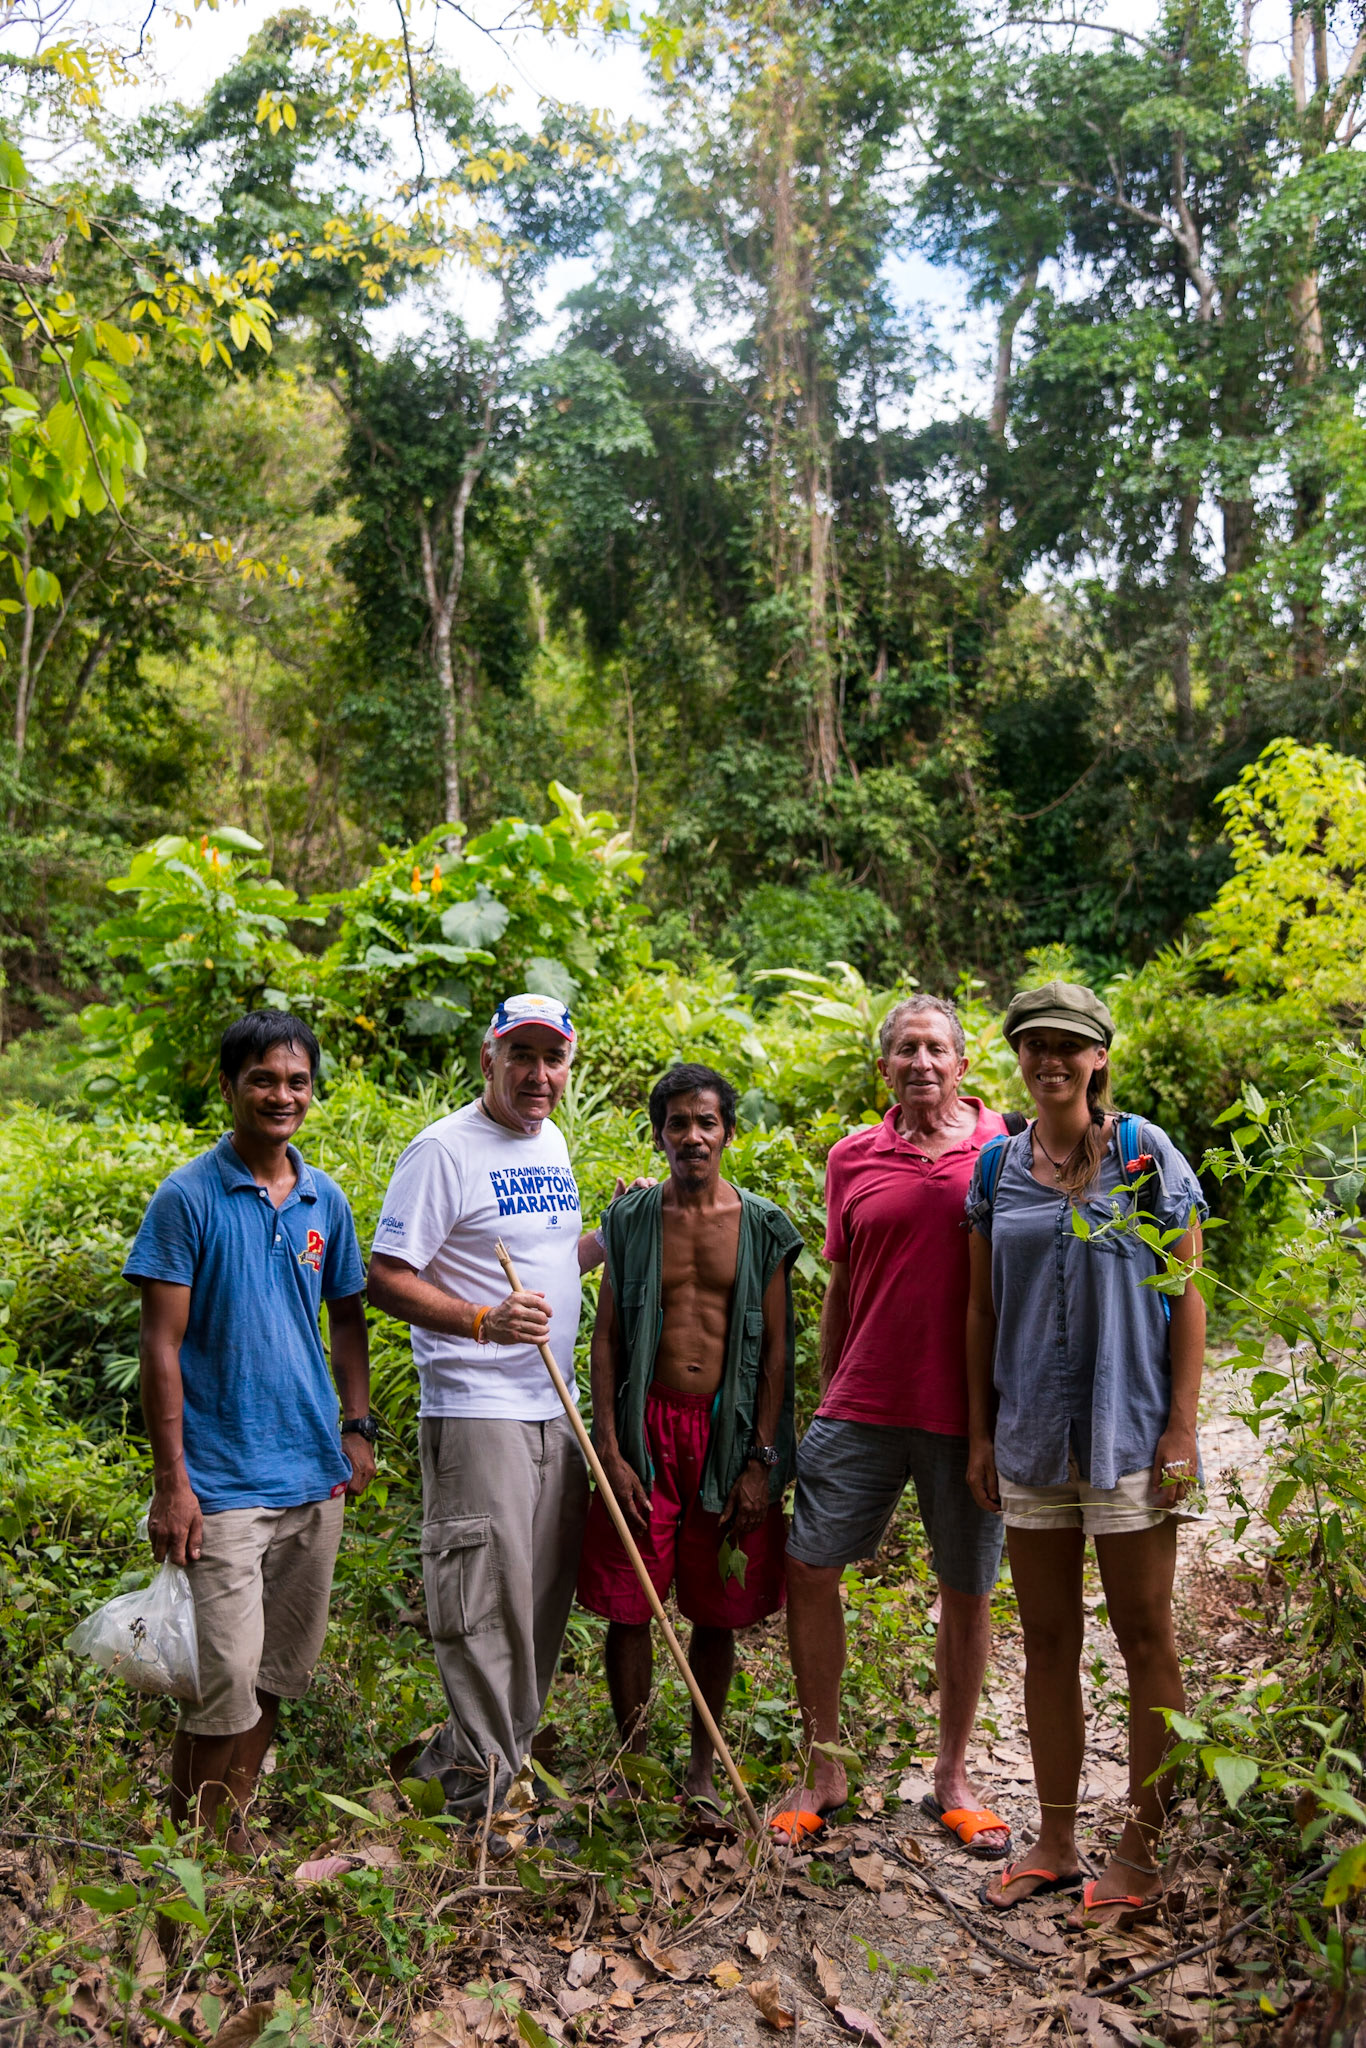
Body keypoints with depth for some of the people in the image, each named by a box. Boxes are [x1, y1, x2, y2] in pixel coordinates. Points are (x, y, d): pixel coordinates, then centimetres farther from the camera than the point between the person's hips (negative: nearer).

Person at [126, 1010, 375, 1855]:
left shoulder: (325, 1199, 6)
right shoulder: (189, 1198, -9)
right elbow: (161, 1344, -10)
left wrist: (359, 1428, 9)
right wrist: (170, 1479, -13)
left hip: (316, 1475, 6)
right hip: (226, 1481, -5)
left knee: (282, 1669, 14)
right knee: (230, 1675, -5)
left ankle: (234, 1825, 32)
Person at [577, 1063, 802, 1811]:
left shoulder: (762, 1227, 2)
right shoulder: (631, 1220, 4)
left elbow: (776, 1348, 2)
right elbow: (606, 1336, 4)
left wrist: (760, 1460, -4)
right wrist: (609, 1450, -4)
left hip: (728, 1432, 0)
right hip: (645, 1427, 0)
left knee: (715, 1611, 8)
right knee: (627, 1605, 3)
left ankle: (702, 1765, 26)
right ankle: (631, 1758, 22)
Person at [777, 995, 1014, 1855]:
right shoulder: (854, 1158, 6)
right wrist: (827, 1397, 13)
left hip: (968, 1412, -2)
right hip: (865, 1406, 2)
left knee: (968, 1592, 10)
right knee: (807, 1567, 0)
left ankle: (954, 1776, 30)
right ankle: (824, 1768, 19)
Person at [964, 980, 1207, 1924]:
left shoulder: (1150, 1157, -4)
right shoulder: (999, 1169, 6)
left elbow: (1187, 1299, -4)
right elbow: (983, 1311, 10)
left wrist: (1181, 1428, -9)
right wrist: (981, 1432, 7)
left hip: (1128, 1429, -3)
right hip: (1032, 1434, 4)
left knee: (1145, 1639, 6)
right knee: (1047, 1641, 12)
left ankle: (1143, 1849, 20)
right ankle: (1056, 1840, 25)